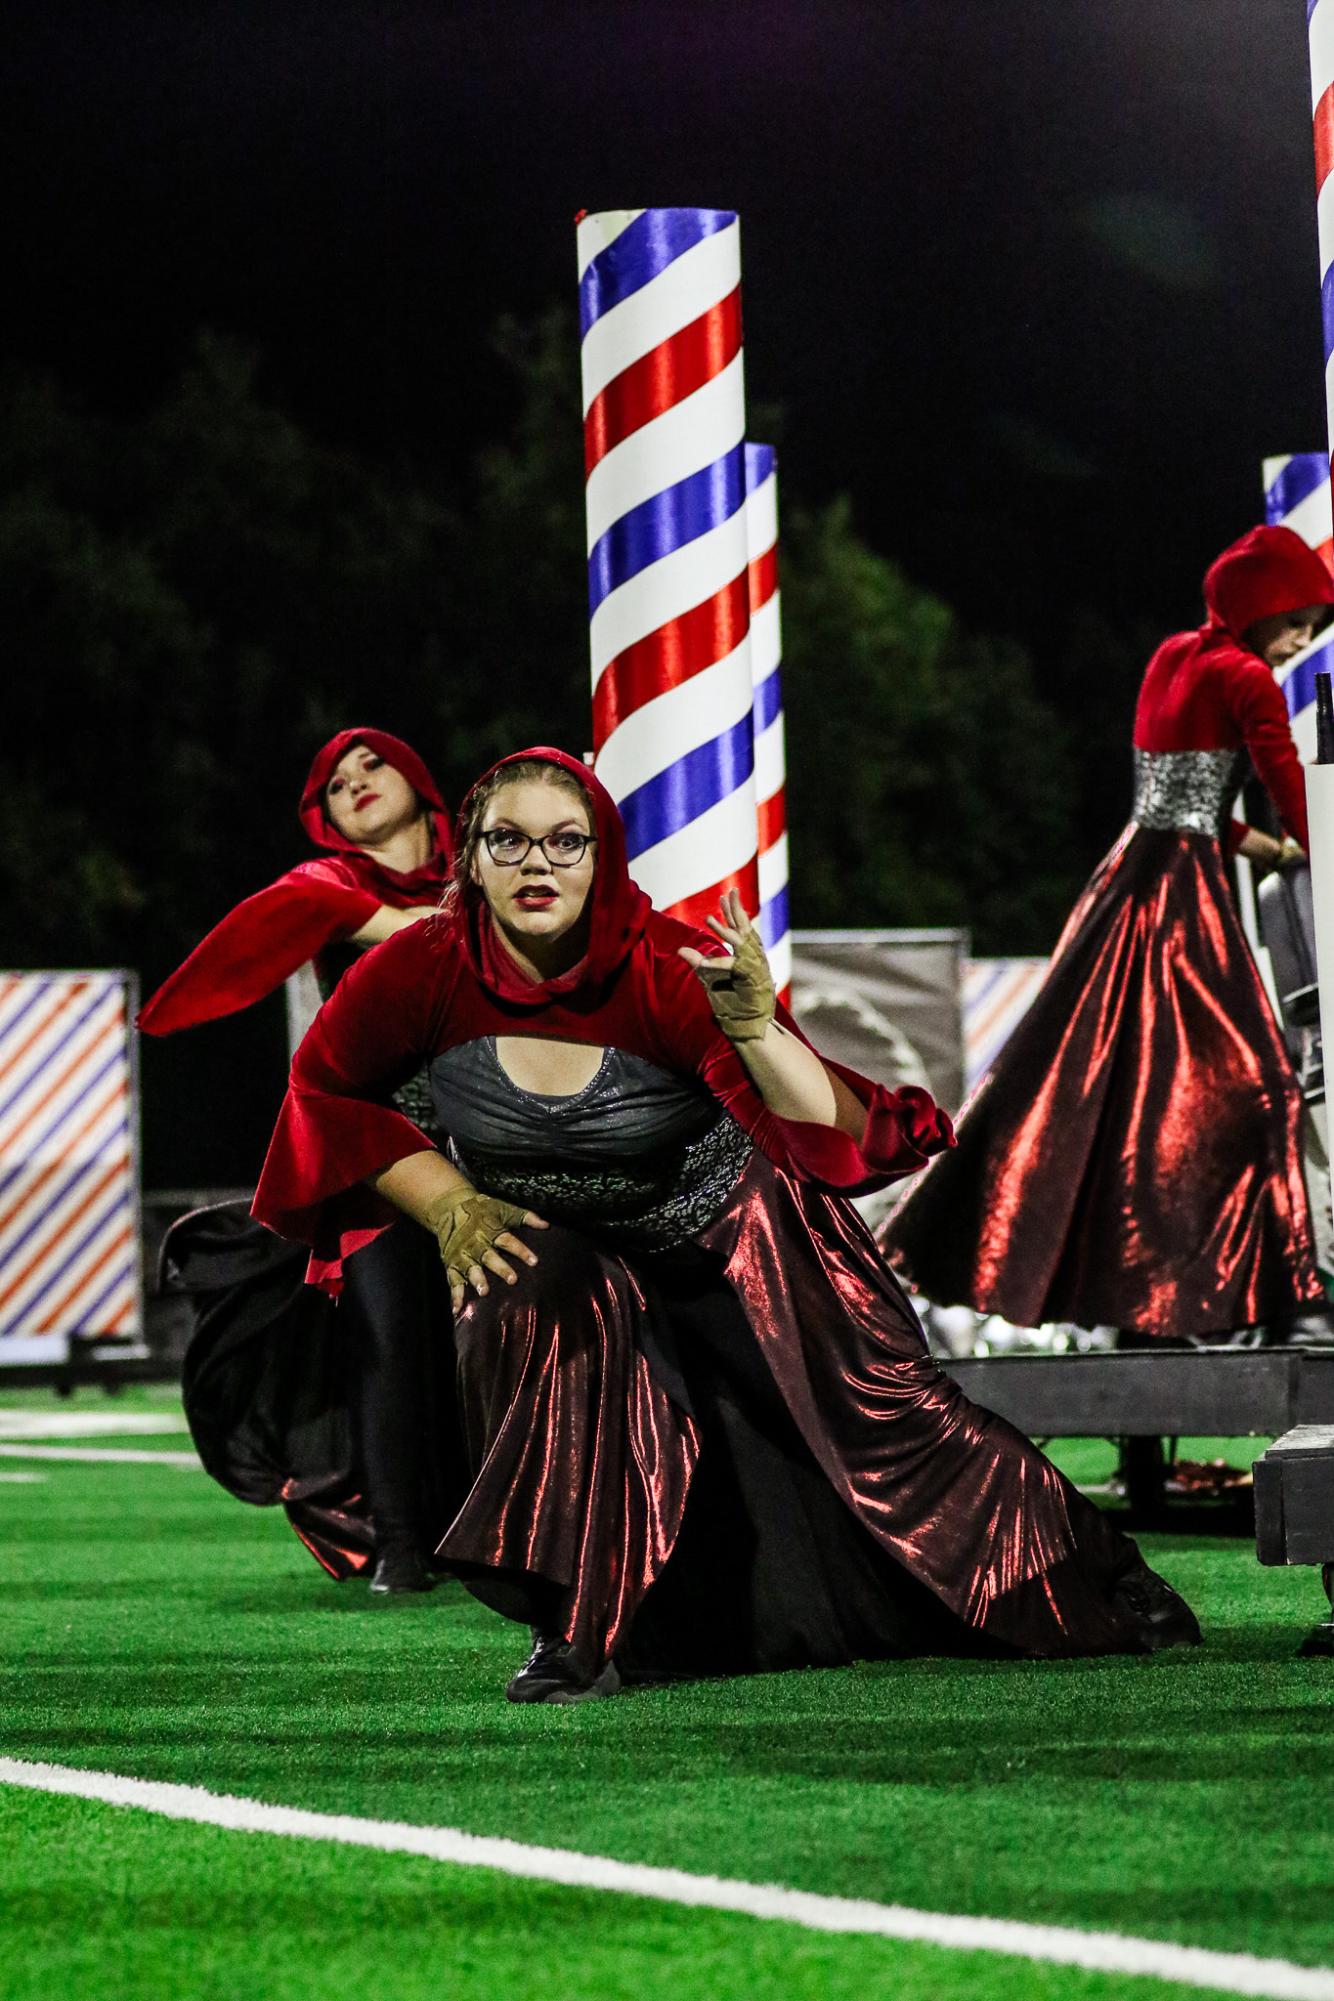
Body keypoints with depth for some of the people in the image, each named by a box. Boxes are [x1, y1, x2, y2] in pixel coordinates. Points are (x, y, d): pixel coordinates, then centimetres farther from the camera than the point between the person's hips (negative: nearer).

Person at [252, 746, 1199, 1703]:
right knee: (542, 1311, -32)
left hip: (738, 1239, -1)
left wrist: (756, 1031, -49)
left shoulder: (665, 970, -29)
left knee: (880, 1406, -3)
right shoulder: (425, 974, -23)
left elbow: (841, 1146, -32)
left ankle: (1096, 1580, 23)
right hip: (562, 1252, 1)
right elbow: (326, 1092, -2)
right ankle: (578, 1633, -22)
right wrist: (448, 1204, -11)